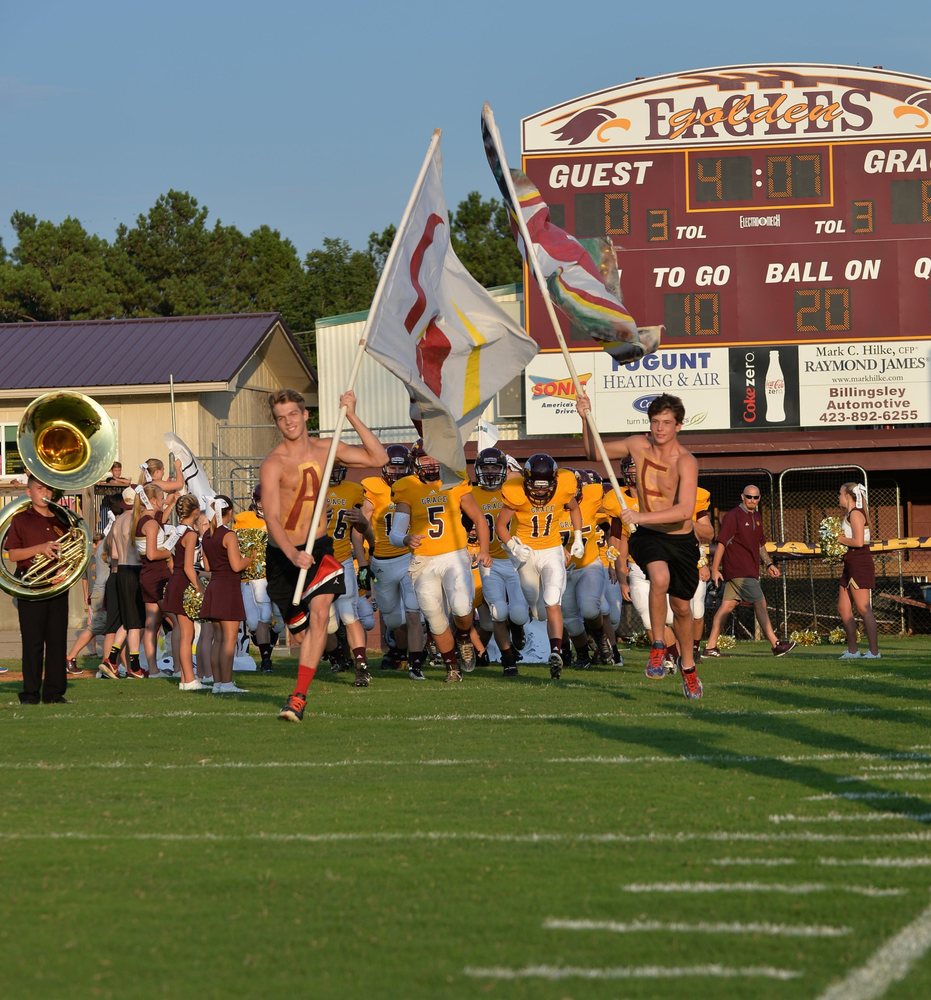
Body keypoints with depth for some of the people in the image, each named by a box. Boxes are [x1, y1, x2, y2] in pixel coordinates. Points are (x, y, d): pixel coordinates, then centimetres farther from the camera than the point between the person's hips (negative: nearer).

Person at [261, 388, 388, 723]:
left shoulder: (325, 449, 3)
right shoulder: (273, 464, -12)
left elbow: (378, 458, 0)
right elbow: (272, 517, -22)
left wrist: (352, 418, -9)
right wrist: (293, 555, -37)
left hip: (319, 548, 2)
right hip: (283, 554, -2)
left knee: (319, 614, -20)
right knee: (302, 630, 3)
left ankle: (298, 696, -23)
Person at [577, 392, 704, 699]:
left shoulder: (686, 462, -20)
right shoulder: (638, 446, -5)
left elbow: (685, 510, -33)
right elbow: (594, 452, 10)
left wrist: (642, 517, -40)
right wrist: (586, 419, -5)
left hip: (680, 539, -1)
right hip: (647, 536, 1)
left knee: (681, 607, 11)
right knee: (660, 577, -32)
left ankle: (687, 663, 37)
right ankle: (657, 646, -16)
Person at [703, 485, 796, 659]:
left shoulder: (756, 518, 16)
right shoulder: (733, 516, -10)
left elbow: (760, 545, 28)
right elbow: (721, 543, -12)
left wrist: (769, 564, 20)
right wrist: (715, 569, -15)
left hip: (750, 570, 8)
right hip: (739, 571, -8)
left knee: (728, 605, 8)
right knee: (760, 603, -8)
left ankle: (710, 646, 9)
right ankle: (776, 645, -7)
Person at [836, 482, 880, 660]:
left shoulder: (855, 514, -13)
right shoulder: (849, 515, 17)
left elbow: (858, 541, -22)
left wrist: (840, 539, -9)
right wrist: (838, 539, 3)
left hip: (860, 564, -10)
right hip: (851, 565, 10)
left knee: (863, 609, -9)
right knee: (843, 608, 11)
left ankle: (874, 651, -7)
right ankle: (852, 650, 15)